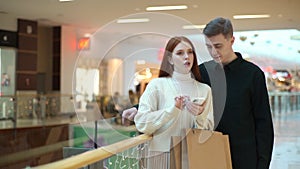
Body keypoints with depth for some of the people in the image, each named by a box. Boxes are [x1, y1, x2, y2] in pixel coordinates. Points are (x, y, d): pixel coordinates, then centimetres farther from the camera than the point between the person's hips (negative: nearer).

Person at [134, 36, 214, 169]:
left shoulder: (204, 89, 4)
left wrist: (199, 116, -16)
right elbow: (141, 124, -11)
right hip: (162, 153, -2)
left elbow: (209, 131, 2)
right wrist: (172, 110, -20)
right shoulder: (157, 84, -4)